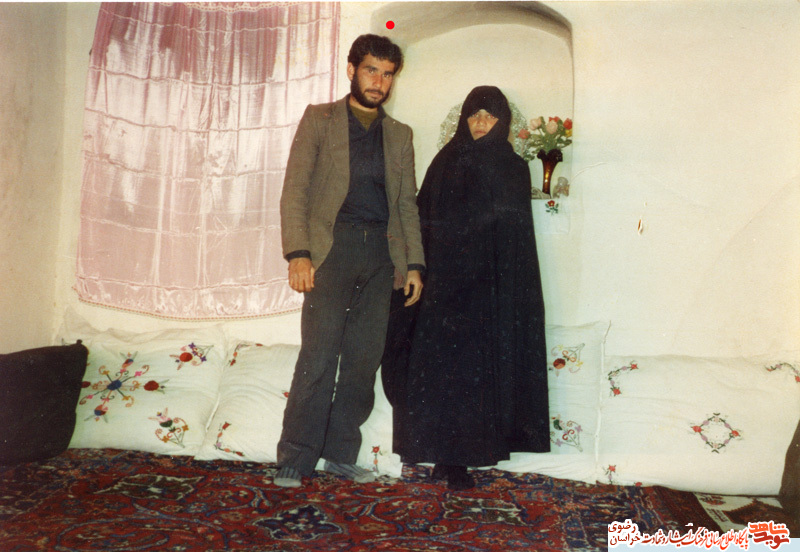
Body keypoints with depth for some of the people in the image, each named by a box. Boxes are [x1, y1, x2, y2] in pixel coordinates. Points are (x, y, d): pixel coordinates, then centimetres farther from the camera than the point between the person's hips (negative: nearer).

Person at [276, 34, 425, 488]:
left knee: (364, 360, 3)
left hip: (380, 253, 4)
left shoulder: (400, 135, 20)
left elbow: (407, 203, 18)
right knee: (319, 357, -9)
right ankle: (295, 460, 1)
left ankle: (341, 454, 15)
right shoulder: (319, 119, 9)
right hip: (332, 247, -3)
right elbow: (295, 190, -1)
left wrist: (415, 263, 7)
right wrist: (298, 252, -13)